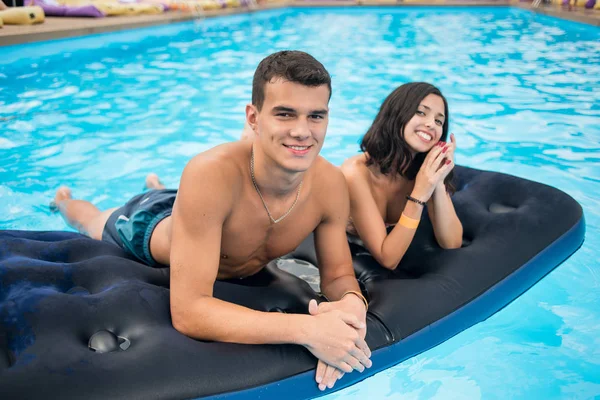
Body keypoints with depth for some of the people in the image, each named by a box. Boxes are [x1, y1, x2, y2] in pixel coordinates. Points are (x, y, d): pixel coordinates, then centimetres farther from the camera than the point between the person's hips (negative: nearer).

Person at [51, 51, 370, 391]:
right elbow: (188, 311, -49)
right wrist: (306, 328, -58)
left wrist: (352, 303, -46)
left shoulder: (331, 185, -34)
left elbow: (339, 275, -21)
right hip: (147, 229, -3)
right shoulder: (210, 174, -49)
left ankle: (159, 187, 64)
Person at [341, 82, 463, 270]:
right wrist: (419, 195, -41)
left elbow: (452, 244, -20)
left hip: (398, 252, 4)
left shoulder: (428, 168, -16)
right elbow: (388, 259, -31)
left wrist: (438, 183, -32)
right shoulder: (357, 172, -32)